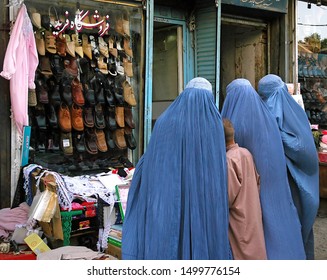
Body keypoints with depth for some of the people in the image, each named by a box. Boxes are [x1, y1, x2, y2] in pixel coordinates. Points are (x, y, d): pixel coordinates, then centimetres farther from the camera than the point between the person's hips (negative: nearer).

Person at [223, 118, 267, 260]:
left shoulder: (229, 160, -23)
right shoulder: (246, 153, 0)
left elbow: (228, 197, -20)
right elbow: (257, 181, 9)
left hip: (240, 219, -8)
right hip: (253, 215, 8)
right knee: (252, 250, 20)